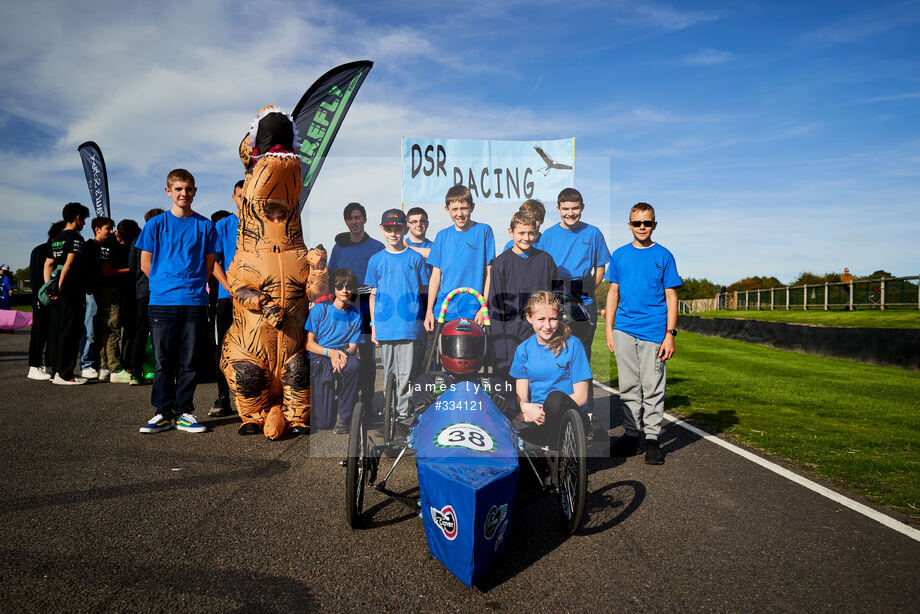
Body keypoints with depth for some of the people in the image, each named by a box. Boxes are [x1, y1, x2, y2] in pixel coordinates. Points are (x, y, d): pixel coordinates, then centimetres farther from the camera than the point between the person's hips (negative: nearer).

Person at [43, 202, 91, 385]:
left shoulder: (57, 238, 18)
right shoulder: (75, 237, -9)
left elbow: (48, 264, 17)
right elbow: (70, 263, -20)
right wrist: (59, 286, -16)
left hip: (58, 293, 9)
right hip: (71, 291, -9)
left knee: (56, 331, 12)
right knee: (69, 331, -6)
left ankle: (56, 370, 19)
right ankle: (64, 374, -6)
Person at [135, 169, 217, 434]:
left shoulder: (205, 226, 8)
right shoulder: (156, 224, 6)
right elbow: (145, 264, 9)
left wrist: (193, 283, 5)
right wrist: (167, 283, 6)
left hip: (194, 301, 1)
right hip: (162, 301, 0)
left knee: (189, 360, 4)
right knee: (163, 359, 2)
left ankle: (185, 412, 12)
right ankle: (164, 412, 12)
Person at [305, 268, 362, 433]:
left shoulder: (355, 315, 8)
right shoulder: (320, 309, 0)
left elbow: (353, 347, 6)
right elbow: (309, 344, -2)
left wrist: (343, 354, -18)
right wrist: (331, 352, -19)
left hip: (344, 356, 3)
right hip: (319, 358, -3)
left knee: (354, 364, -38)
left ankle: (343, 418, -21)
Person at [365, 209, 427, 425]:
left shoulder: (415, 258, 6)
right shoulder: (376, 260, 9)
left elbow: (422, 292, 10)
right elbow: (373, 295, 11)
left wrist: (424, 319, 5)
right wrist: (373, 324, 6)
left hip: (409, 325, -1)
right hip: (385, 325, 1)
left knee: (406, 373, -2)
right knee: (388, 373, 8)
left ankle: (403, 412, 8)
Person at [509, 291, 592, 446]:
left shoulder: (572, 345, -2)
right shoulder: (523, 349, 9)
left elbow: (581, 396, -4)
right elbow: (521, 396, 7)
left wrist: (549, 412, -14)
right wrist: (526, 407, -17)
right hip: (535, 414, 2)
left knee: (555, 397, -37)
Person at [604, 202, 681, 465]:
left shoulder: (663, 256, 4)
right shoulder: (620, 255, 10)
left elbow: (671, 297, 3)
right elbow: (613, 293, 12)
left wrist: (670, 334, -5)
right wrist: (609, 329, 6)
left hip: (653, 331, -2)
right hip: (624, 330, 2)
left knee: (652, 387, 1)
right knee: (629, 386, 8)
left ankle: (652, 439, 10)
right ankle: (631, 436, 18)